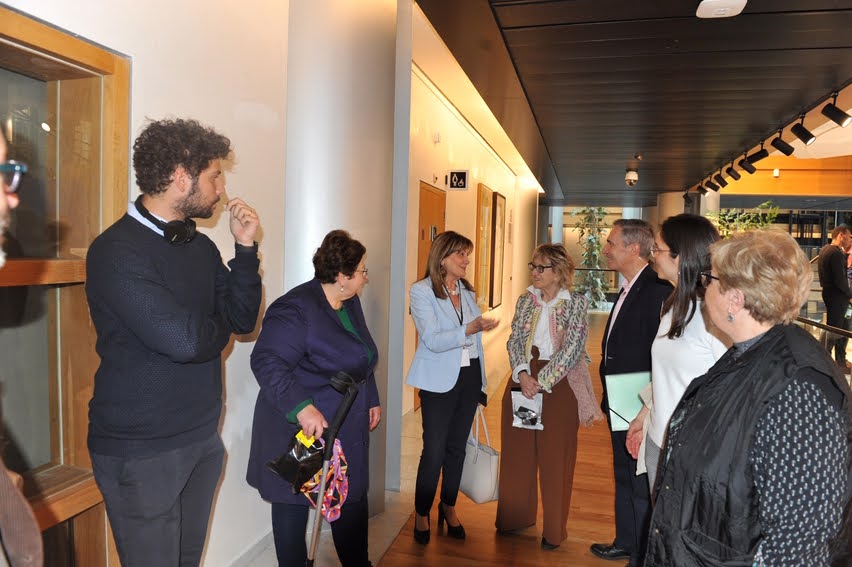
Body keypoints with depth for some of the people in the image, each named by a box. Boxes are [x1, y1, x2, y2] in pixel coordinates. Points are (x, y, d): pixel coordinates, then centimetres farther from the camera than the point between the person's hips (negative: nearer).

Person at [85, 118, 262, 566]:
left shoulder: (202, 247, 5)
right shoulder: (116, 251, -19)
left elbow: (243, 318, 4)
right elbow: (183, 339, -28)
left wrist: (245, 249, -6)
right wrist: (220, 329, -7)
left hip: (203, 438, 7)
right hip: (141, 452, -7)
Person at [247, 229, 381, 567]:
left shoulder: (350, 303, 7)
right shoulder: (296, 310, -22)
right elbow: (266, 362, -30)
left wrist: (371, 400, 18)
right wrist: (302, 408, -37)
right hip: (300, 430, -8)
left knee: (353, 499, 17)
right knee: (294, 502, 10)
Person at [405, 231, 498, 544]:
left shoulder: (467, 291, 10)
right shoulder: (421, 291, -9)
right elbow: (433, 340, -19)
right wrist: (469, 328, -31)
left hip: (469, 376, 6)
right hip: (440, 380, -5)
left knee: (457, 447, 14)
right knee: (434, 451, 0)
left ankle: (449, 507, 32)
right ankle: (422, 513, 21)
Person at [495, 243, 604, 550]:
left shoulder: (576, 303, -7)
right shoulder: (526, 300, 6)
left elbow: (572, 349, -14)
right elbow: (514, 340, 3)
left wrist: (542, 381, -17)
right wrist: (523, 374, -13)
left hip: (559, 384, -4)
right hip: (523, 379, 4)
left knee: (554, 455, 5)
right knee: (517, 450, 11)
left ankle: (554, 530, 20)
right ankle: (517, 516, 30)